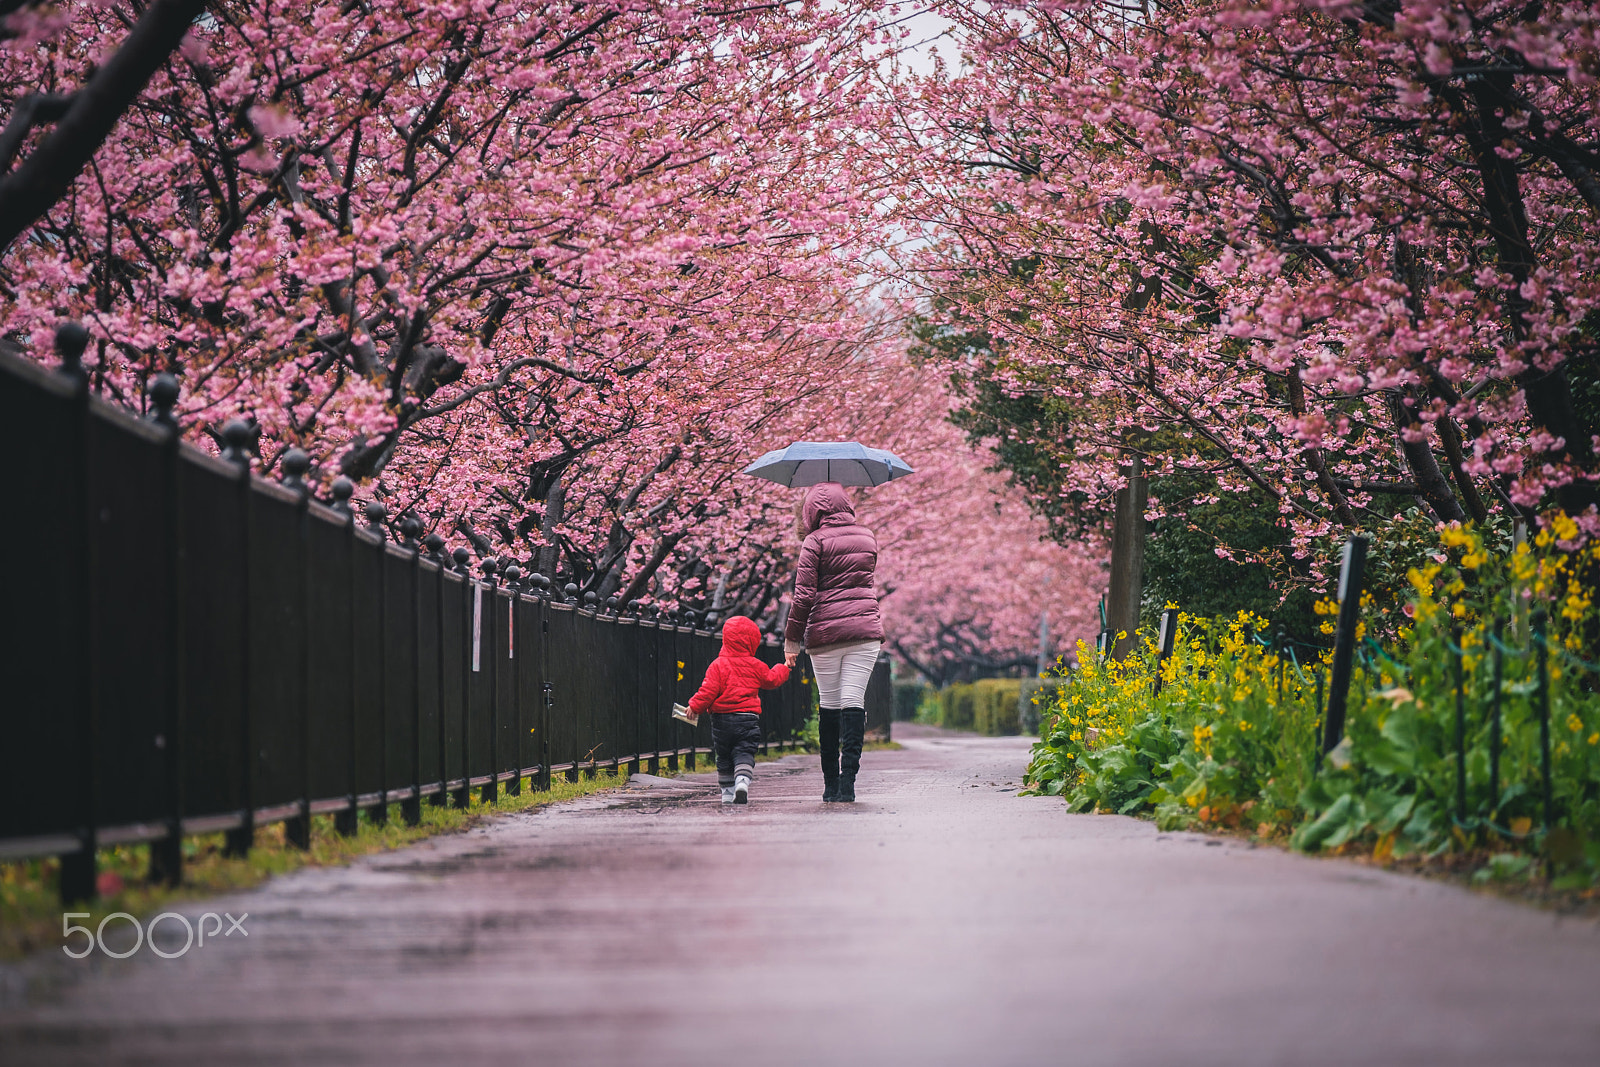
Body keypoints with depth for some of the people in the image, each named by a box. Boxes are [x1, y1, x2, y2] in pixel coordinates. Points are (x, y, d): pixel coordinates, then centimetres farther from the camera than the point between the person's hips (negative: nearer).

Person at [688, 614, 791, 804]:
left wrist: (695, 706, 2)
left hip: (722, 719, 0)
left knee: (724, 757, 13)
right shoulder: (755, 666, 3)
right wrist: (783, 669, 40)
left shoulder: (718, 665, -5)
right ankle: (742, 781, -29)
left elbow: (709, 690, -10)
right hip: (748, 720, 0)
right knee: (744, 753, -3)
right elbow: (771, 679, 21)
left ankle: (728, 792, 13)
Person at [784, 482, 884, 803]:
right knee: (853, 700, -2)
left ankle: (831, 782, 8)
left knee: (829, 703, 6)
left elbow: (803, 596, -8)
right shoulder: (868, 537, 10)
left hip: (825, 632, -3)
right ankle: (848, 779, -14)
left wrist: (792, 641, -2)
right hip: (865, 629, 3)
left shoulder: (816, 541, -5)